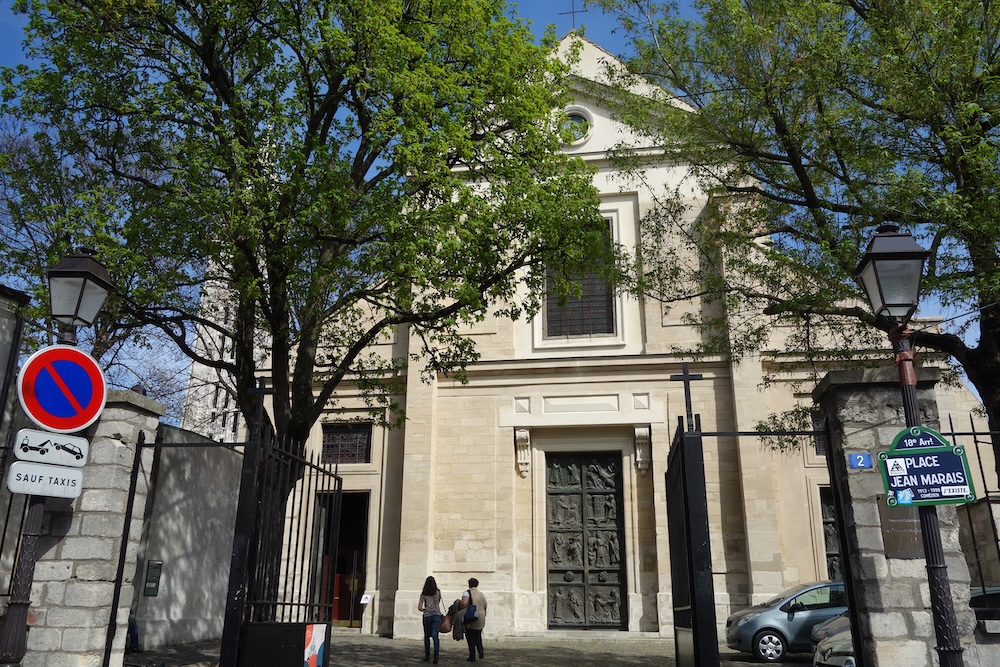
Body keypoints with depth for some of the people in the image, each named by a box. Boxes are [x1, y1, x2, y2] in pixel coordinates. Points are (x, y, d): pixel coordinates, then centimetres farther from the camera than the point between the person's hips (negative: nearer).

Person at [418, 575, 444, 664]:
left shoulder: (423, 594, -2)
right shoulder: (438, 592, 1)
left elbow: (419, 608, -5)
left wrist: (425, 610, 12)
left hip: (427, 616, 0)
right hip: (436, 616, 0)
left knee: (427, 636, 15)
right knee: (435, 635, -6)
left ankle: (427, 656, 20)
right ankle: (436, 656, -19)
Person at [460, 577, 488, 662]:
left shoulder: (467, 593, -7)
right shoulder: (482, 594, 11)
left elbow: (464, 603, -26)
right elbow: (485, 607, 15)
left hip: (470, 620, -5)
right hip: (481, 620, 5)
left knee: (470, 638, 5)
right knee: (478, 636, 21)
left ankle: (472, 657, 6)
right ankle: (480, 650, 2)